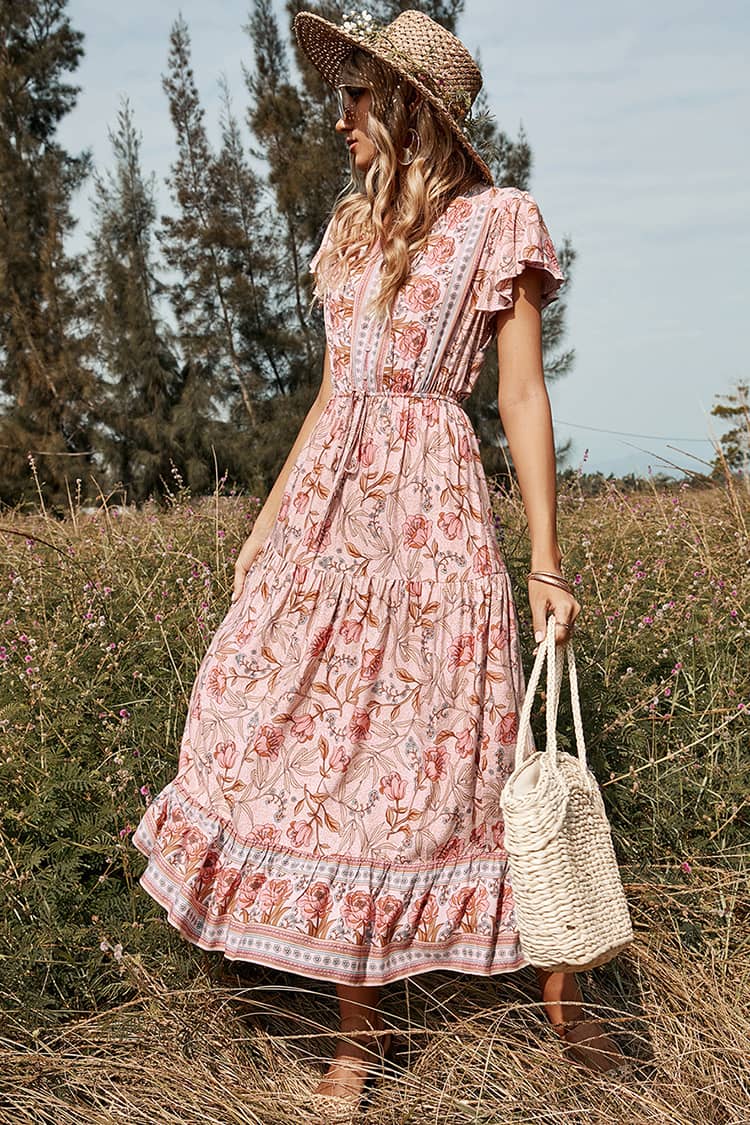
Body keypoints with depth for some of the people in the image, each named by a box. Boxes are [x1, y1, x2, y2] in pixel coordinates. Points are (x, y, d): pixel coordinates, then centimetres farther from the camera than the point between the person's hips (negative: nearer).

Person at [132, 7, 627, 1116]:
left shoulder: (496, 221, 0)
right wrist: (268, 521, 18)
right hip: (327, 505, 6)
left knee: (451, 756, -3)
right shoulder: (355, 224, 17)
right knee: (315, 745, 2)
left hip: (430, 506, -6)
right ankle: (360, 1024, 15)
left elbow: (524, 396, -3)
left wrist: (547, 561, -7)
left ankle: (562, 996, 17)